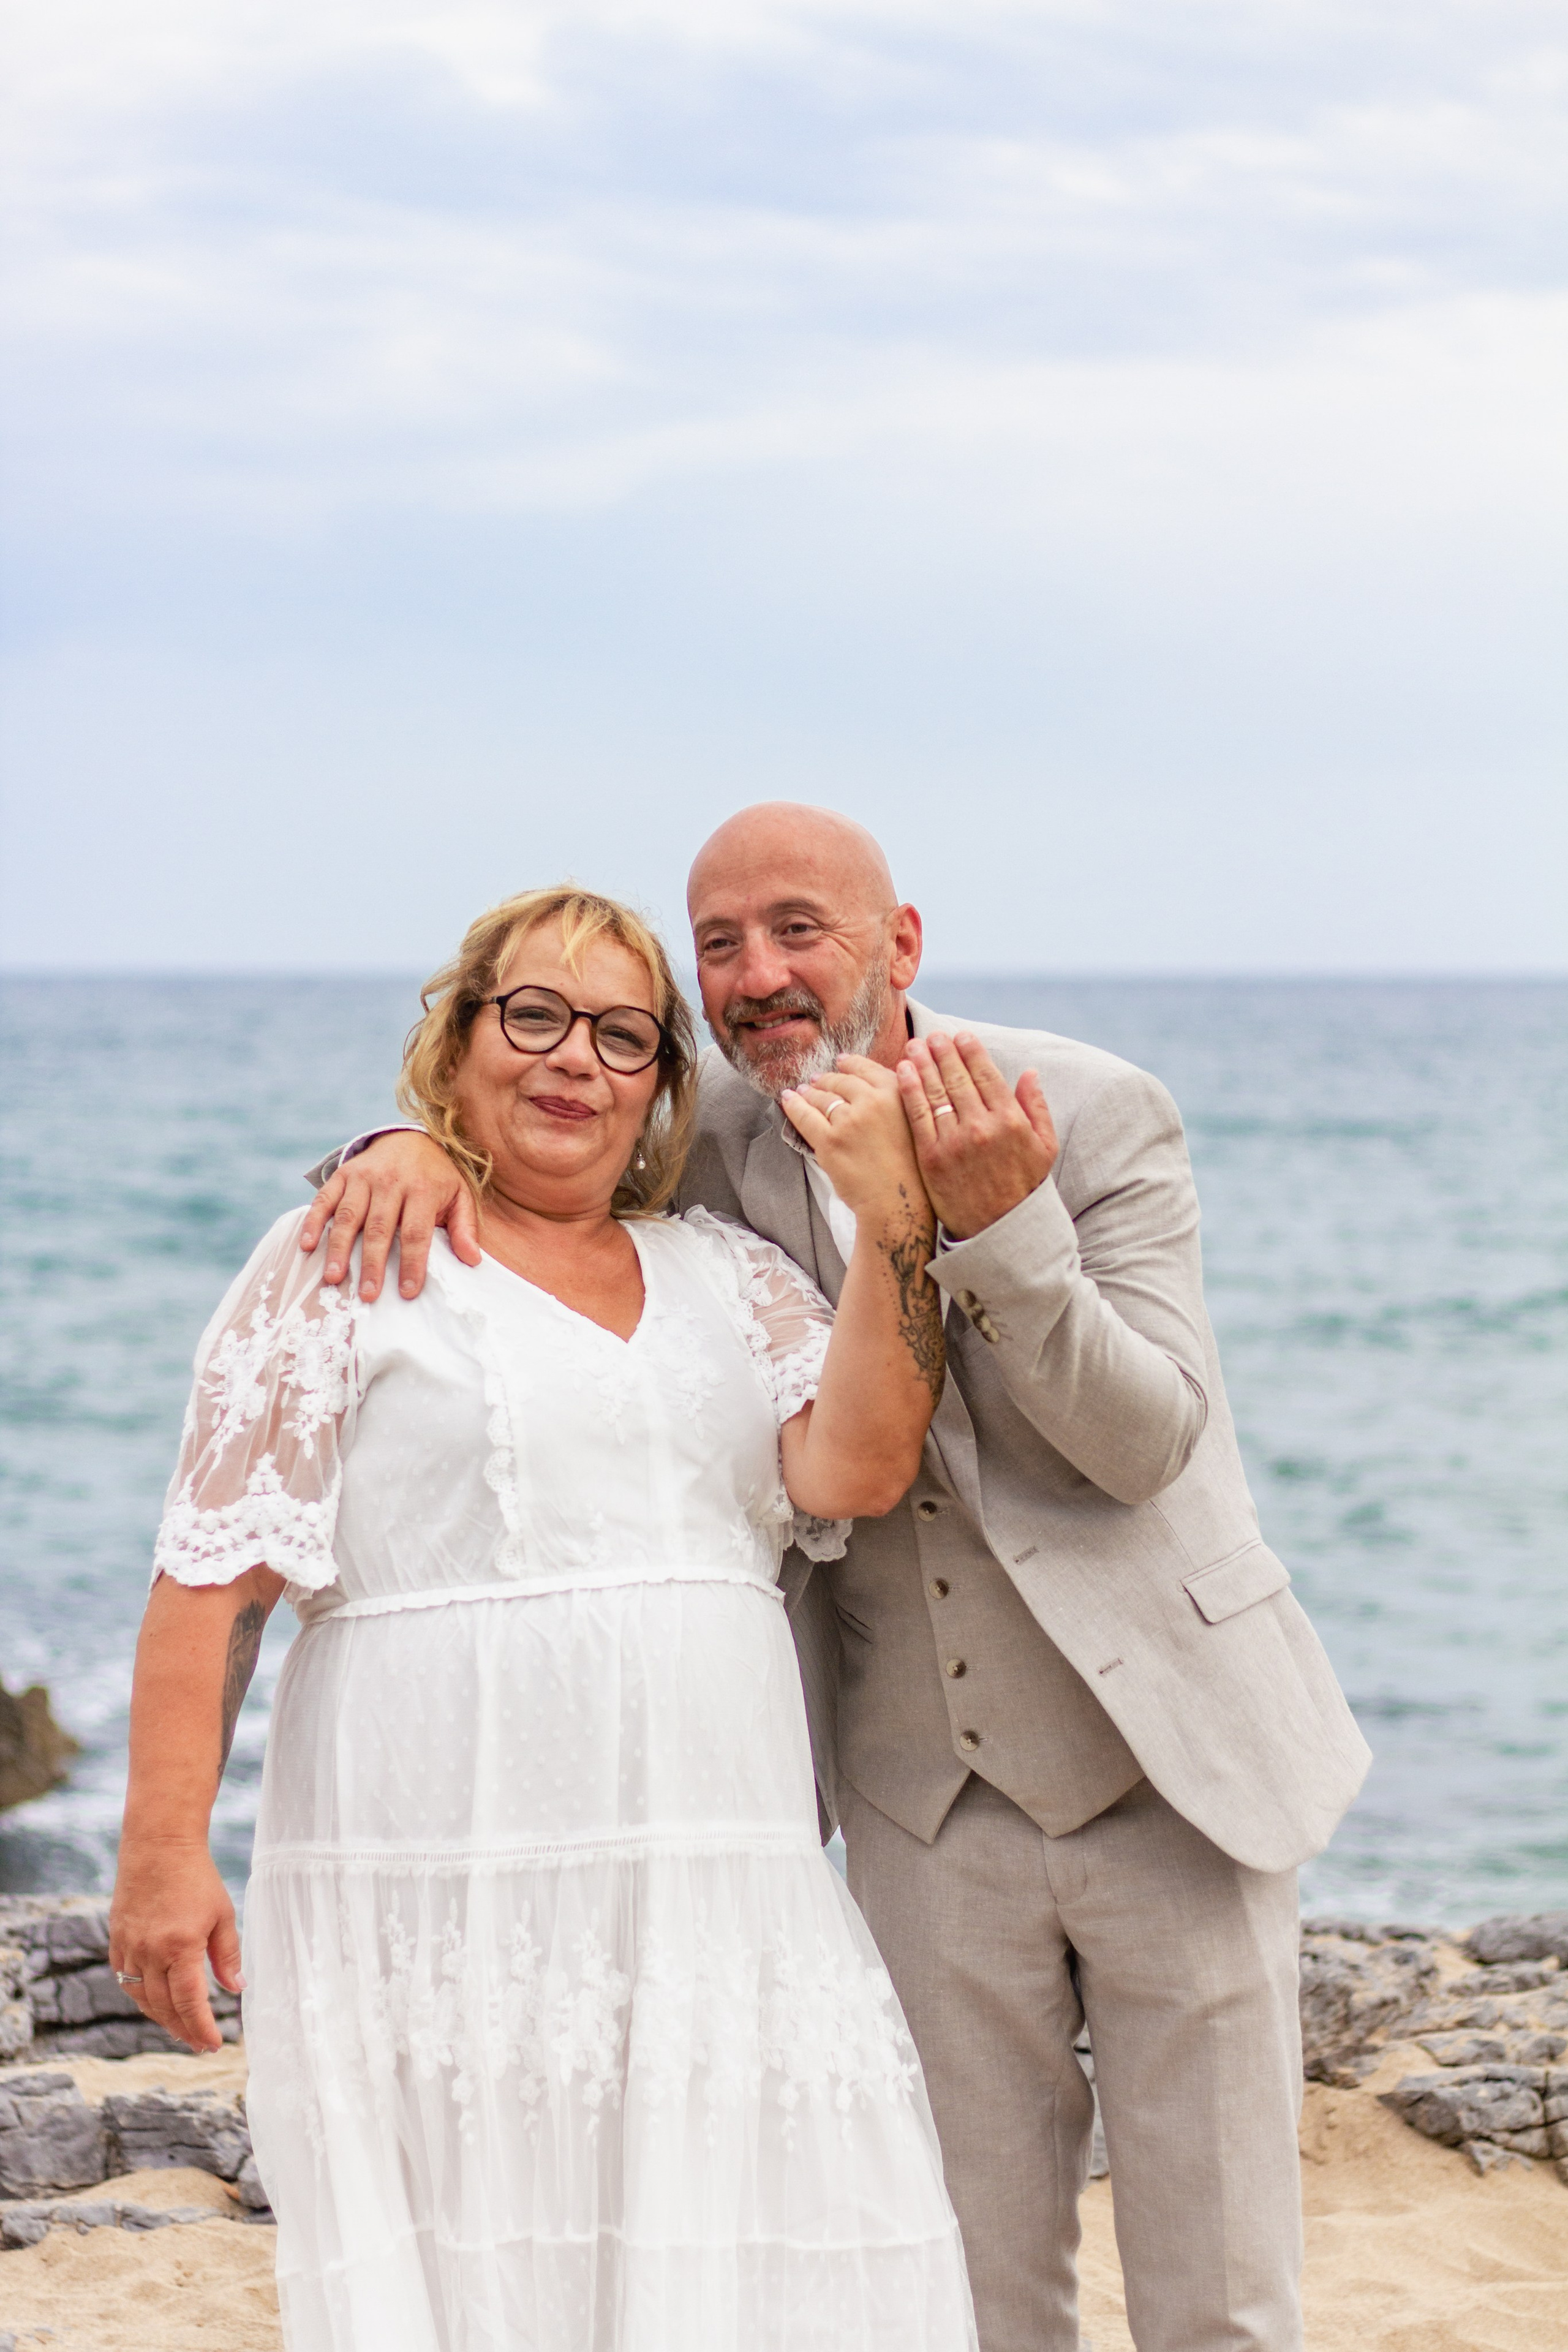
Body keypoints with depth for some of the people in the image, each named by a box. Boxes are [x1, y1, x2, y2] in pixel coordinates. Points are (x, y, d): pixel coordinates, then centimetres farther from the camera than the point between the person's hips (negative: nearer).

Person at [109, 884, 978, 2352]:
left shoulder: (730, 1276, 16)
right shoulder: (348, 1260, 3)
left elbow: (854, 1470, 0)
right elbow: (216, 1572, -3)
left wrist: (893, 1225, -10)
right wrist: (162, 1848, -10)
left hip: (708, 1887, 4)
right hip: (441, 1891, -4)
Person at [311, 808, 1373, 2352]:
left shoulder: (1098, 1115, -12)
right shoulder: (711, 1140, -3)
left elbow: (1149, 1441, -17)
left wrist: (1005, 1228, -32)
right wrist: (417, 1148, -15)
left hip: (1169, 1771, -3)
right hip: (934, 1802, 3)